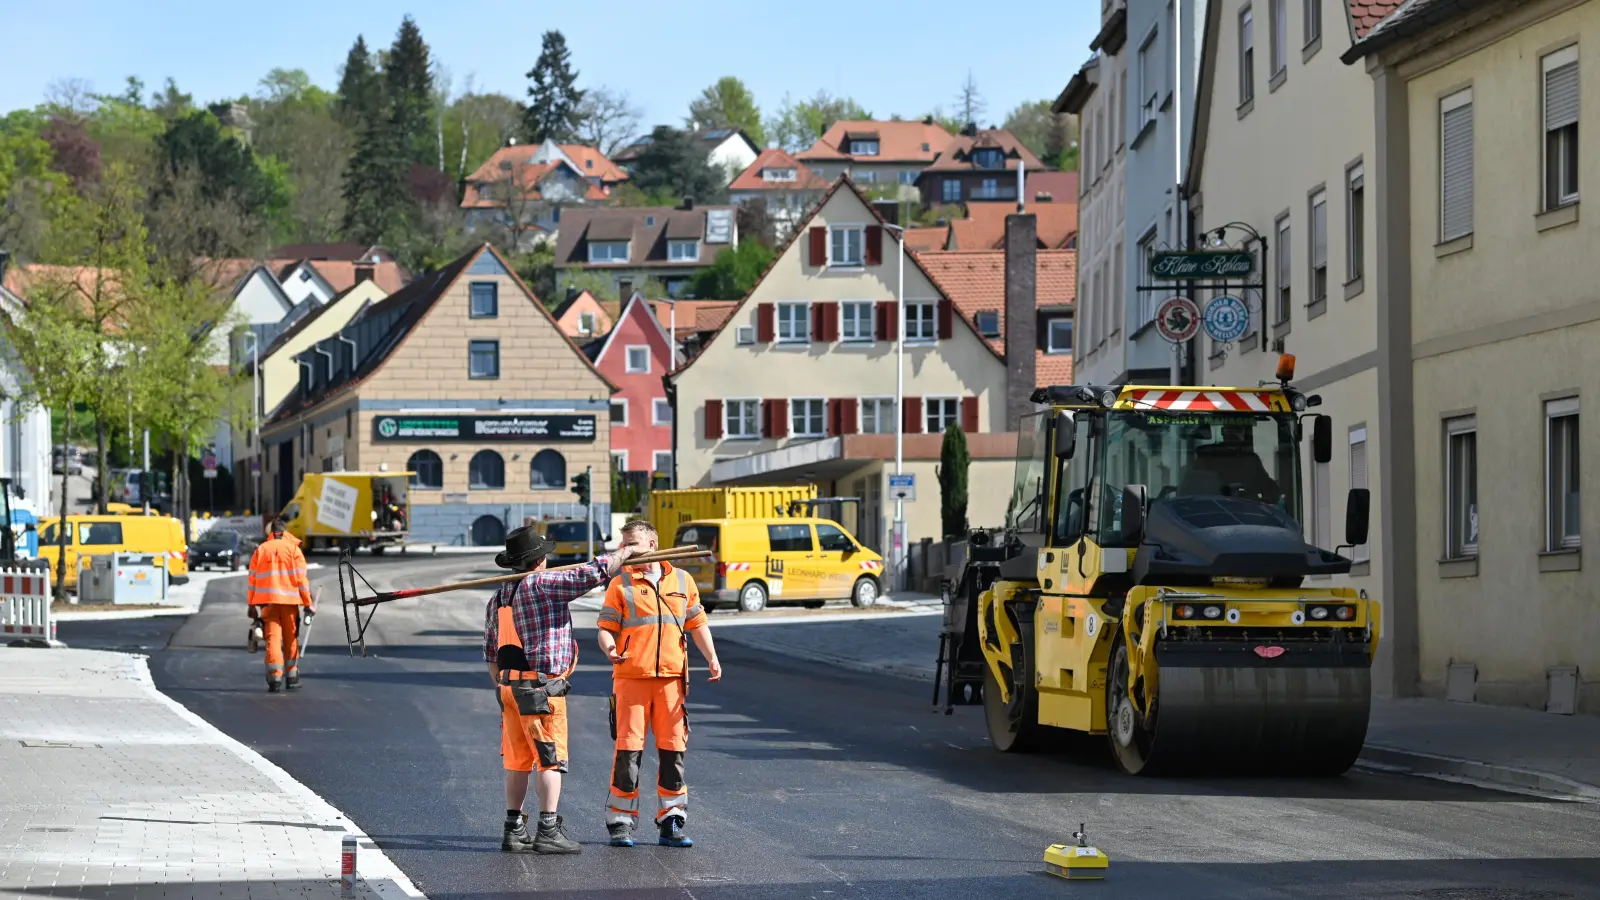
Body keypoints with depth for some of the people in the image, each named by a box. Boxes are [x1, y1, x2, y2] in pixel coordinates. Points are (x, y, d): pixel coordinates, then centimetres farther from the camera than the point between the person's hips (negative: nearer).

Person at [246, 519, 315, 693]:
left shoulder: (260, 550, 9)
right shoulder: (293, 549, 3)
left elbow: (252, 579, 8)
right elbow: (301, 579, -1)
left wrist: (252, 605, 11)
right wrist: (308, 603, 3)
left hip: (267, 600, 1)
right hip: (289, 600, -1)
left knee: (272, 637, -3)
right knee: (291, 639, 11)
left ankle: (274, 678, -17)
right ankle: (292, 677, 16)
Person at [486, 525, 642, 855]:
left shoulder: (497, 598, 14)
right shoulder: (544, 584, -11)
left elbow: (491, 652, 19)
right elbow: (592, 574, -16)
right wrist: (625, 553, -3)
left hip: (510, 686, 8)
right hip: (541, 686, -8)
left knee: (518, 759, 12)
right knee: (551, 759, -4)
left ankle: (514, 830, 14)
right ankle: (548, 831, -6)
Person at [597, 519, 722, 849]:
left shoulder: (682, 581, 12)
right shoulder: (620, 585, 4)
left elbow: (697, 624, 18)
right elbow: (606, 627, 1)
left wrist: (712, 658, 7)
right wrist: (610, 649, -20)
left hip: (671, 677, 3)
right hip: (630, 677, -3)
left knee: (673, 750, 4)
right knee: (628, 750, -4)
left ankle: (670, 824, 11)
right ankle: (620, 823, 3)